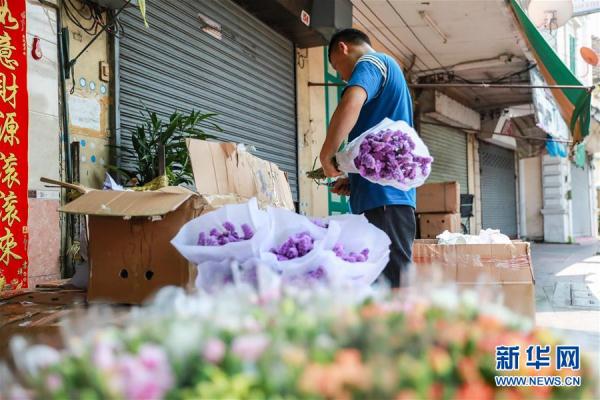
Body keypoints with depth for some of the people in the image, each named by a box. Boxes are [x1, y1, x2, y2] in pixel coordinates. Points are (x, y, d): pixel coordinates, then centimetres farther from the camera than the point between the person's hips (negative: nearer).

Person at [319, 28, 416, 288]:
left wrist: (326, 155, -15)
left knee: (393, 279, -11)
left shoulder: (369, 62, 0)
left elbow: (351, 103, -25)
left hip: (385, 196, -10)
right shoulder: (388, 69, 29)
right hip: (391, 194, 10)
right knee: (385, 278, 11)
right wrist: (354, 179, 19)